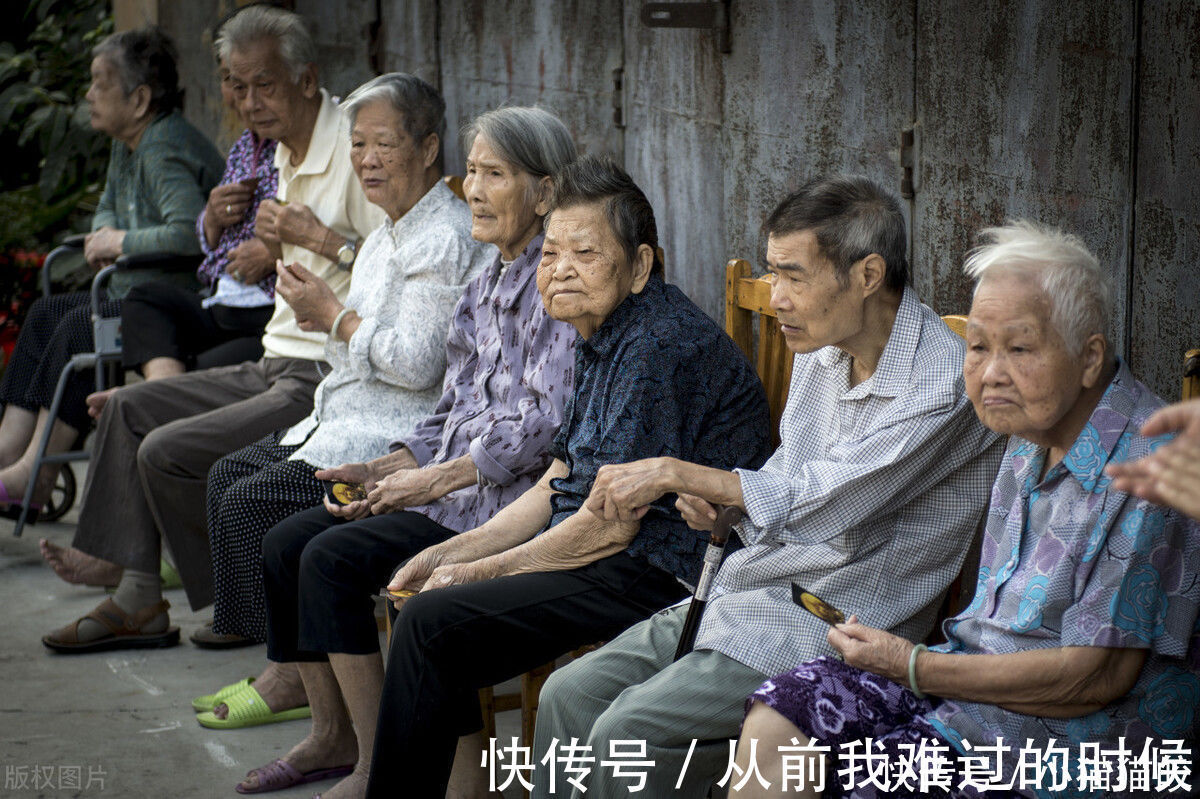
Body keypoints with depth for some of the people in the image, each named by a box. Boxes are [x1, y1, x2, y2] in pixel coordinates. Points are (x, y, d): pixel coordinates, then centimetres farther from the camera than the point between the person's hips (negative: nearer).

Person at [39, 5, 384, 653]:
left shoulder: (353, 151, -15)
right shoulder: (288, 156, 16)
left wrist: (317, 238, -19)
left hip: (325, 378, -11)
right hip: (277, 363, 11)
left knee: (167, 451, -16)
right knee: (130, 408, 10)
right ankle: (135, 594, 8)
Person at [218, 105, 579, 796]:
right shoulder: (489, 284, 17)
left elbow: (547, 423, -21)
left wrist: (433, 480, -17)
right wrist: (384, 471, 5)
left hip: (509, 495, -10)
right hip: (452, 481, 10)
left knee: (334, 558, -21)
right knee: (286, 544, 1)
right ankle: (334, 736, 11)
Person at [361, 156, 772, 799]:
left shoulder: (661, 346, -19)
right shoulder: (604, 339, 13)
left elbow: (609, 525, -20)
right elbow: (556, 488, 18)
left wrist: (478, 572, -10)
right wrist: (451, 553, 7)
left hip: (659, 575, -11)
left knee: (430, 621, -17)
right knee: (426, 597, 13)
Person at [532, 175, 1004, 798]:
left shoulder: (944, 384, -20)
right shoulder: (820, 350, 8)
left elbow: (823, 504, -25)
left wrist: (677, 473, -20)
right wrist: (721, 497, -1)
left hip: (835, 628, -9)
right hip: (744, 595, 9)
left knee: (627, 735, -21)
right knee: (569, 694, -2)